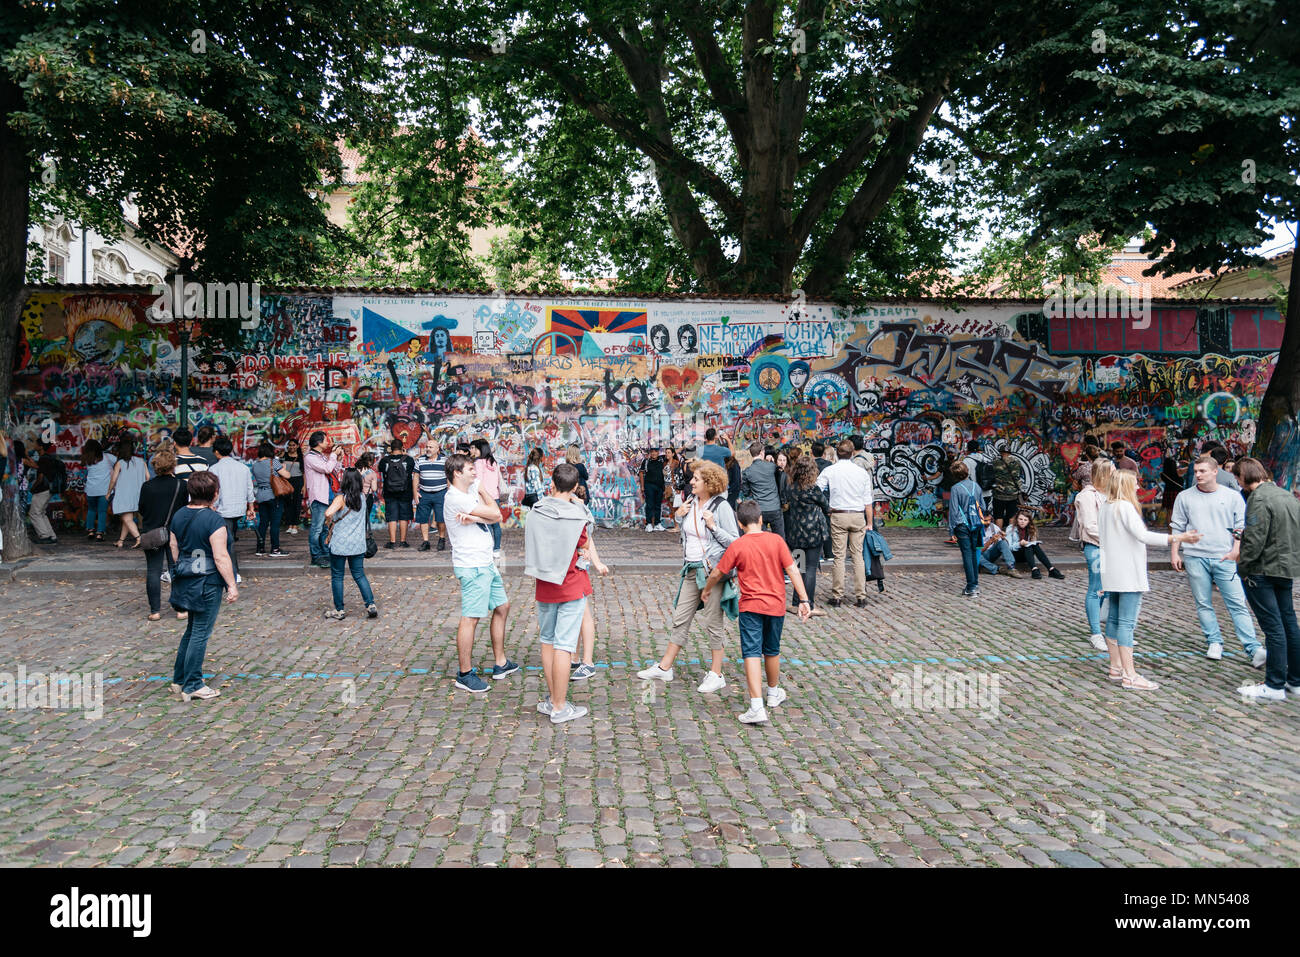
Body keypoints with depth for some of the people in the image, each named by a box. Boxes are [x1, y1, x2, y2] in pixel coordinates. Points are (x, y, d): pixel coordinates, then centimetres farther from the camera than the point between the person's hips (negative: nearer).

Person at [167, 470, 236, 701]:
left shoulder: (179, 515, 5)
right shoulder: (214, 520, -18)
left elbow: (174, 549, 13)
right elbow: (221, 557, -19)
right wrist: (232, 585, -13)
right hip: (208, 583, -8)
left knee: (192, 629, 21)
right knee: (201, 633, 0)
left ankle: (179, 679, 29)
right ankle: (192, 686, 7)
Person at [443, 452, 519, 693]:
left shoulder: (471, 490, 12)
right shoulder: (455, 498, -17)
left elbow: (496, 517, -1)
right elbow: (494, 513, -15)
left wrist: (474, 517, -19)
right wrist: (484, 493, 3)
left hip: (486, 563, 10)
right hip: (472, 566, -10)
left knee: (502, 606, 17)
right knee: (471, 618, -6)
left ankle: (500, 664, 27)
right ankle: (464, 674, 3)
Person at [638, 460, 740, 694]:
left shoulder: (721, 506, -12)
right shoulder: (690, 502, 8)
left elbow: (735, 541, -13)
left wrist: (713, 526, -22)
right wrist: (679, 517, 4)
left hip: (713, 570, -7)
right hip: (692, 569, 7)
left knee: (713, 622, 2)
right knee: (680, 618, 13)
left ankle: (716, 675, 14)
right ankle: (664, 668, 22)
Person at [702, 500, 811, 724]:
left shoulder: (737, 546, -6)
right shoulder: (776, 540, -3)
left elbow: (717, 573, 2)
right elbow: (792, 570, -7)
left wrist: (707, 590, 21)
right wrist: (803, 599, -4)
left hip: (751, 606, -3)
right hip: (776, 605, 3)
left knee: (752, 653, -5)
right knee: (772, 651, 20)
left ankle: (757, 707, -16)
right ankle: (774, 693, 40)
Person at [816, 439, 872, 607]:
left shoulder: (829, 471, -1)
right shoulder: (862, 472, 3)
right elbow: (868, 501, 5)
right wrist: (869, 523, 12)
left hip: (838, 516, -1)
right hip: (858, 516, 2)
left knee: (839, 556, 1)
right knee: (858, 556, 5)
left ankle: (837, 597, 4)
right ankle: (861, 597, 6)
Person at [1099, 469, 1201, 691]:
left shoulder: (1105, 506, 12)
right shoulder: (1125, 507, -15)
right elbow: (1142, 535, -25)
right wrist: (1178, 538, -25)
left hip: (1112, 574, 9)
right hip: (1128, 575, -9)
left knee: (1114, 620, 13)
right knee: (1127, 623, -9)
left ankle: (1116, 668, 21)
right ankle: (1129, 677, -9)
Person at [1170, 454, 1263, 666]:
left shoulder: (1233, 497, 6)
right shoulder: (1185, 497, 8)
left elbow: (1240, 529, 7)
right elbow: (1177, 527, 12)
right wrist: (1174, 553, 6)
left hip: (1225, 558, -1)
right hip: (1195, 558, 1)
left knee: (1238, 604, -4)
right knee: (1203, 604, 5)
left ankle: (1253, 648, -3)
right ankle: (1214, 642, 16)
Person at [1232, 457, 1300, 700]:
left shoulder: (1259, 499, -16)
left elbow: (1255, 540, -20)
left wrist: (1242, 566, -10)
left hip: (1263, 571, -9)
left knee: (1273, 627, -5)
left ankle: (1275, 686, 0)